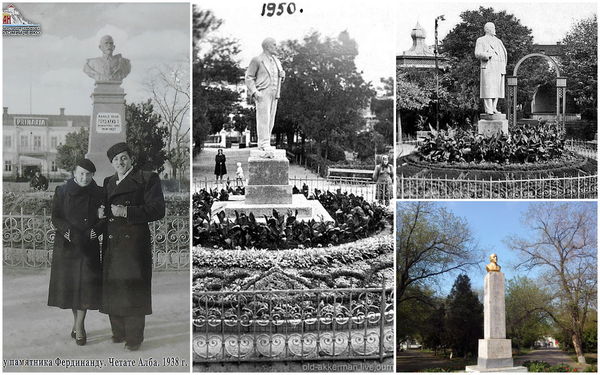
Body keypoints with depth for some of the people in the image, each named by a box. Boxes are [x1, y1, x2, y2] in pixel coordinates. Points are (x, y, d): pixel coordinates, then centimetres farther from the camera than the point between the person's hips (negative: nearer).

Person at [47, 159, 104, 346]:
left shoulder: (98, 194, 2)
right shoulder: (62, 192, 1)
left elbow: (103, 220, 4)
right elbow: (55, 218, 2)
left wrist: (95, 231, -14)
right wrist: (67, 230, -15)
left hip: (88, 245, -1)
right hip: (66, 245, 1)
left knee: (86, 284, -10)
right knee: (70, 283, 6)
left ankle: (79, 326, -3)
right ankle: (77, 321, 24)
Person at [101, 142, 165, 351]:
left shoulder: (147, 179, 0)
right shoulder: (108, 183, 19)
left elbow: (158, 210, -9)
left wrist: (126, 212, -15)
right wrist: (103, 212, 3)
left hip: (134, 242, -5)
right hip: (111, 244, 5)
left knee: (132, 290, -5)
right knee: (112, 289, 6)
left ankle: (134, 337, 2)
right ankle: (119, 333, 17)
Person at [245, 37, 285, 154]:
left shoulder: (276, 61, 17)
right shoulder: (257, 60, -4)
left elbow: (280, 78, 25)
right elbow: (249, 77, -4)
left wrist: (282, 75, 1)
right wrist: (254, 92, -16)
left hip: (273, 95, 7)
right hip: (262, 94, -7)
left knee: (270, 119, 5)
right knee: (263, 118, -12)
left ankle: (265, 144, 8)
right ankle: (264, 144, -15)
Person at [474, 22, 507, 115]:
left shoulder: (498, 41, 23)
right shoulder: (481, 41, 6)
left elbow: (502, 55, 20)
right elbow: (477, 54, -5)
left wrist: (504, 69, 8)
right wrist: (487, 55, -22)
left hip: (499, 69, 6)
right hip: (488, 68, -6)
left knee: (497, 89, 2)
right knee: (488, 89, -10)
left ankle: (493, 108, 5)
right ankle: (488, 109, -10)